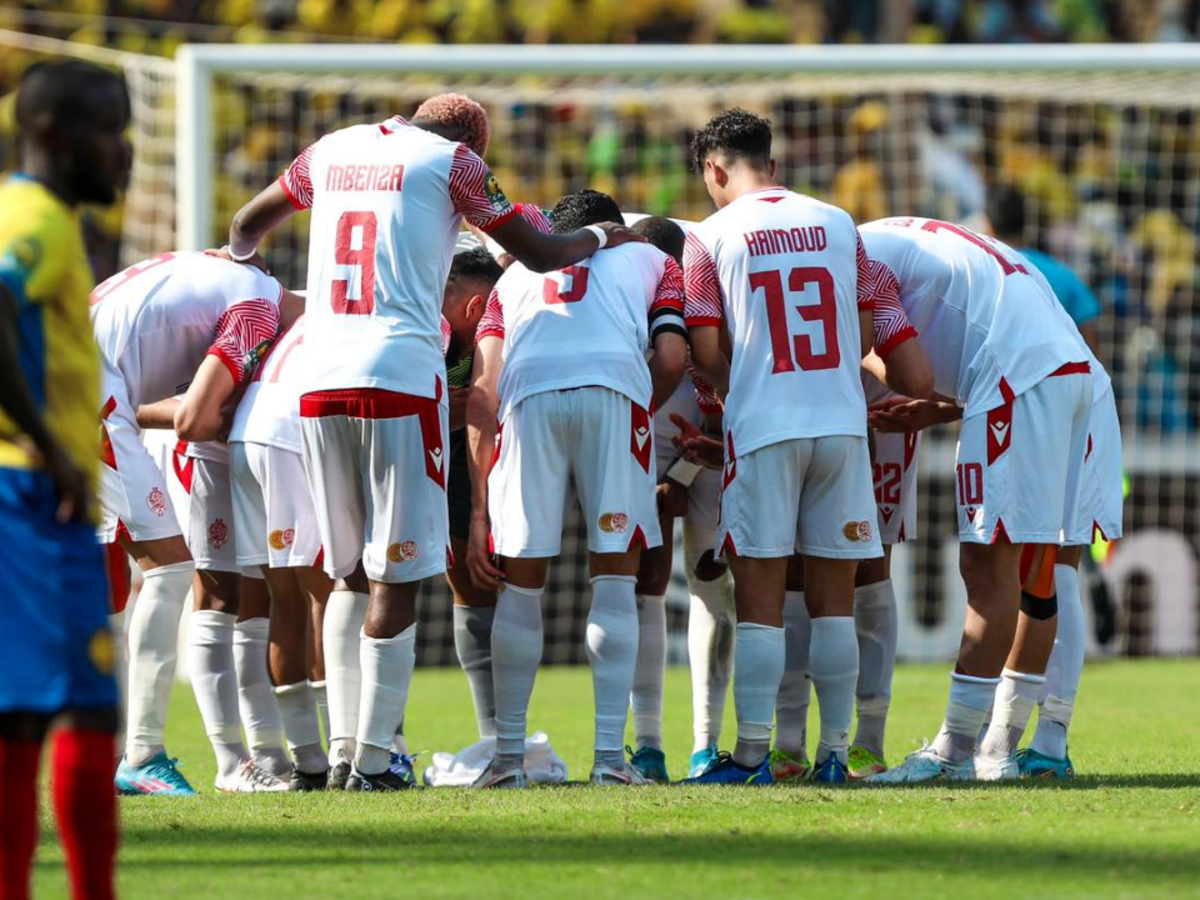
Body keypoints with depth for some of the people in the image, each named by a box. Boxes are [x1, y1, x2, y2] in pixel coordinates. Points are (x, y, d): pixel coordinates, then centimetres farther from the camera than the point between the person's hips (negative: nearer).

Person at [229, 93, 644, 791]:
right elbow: (540, 254, 8)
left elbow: (246, 229, 33)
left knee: (351, 571, 16)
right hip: (400, 376, -5)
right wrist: (603, 238, 29)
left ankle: (343, 749, 13)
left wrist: (239, 260, 56)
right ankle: (372, 760, -3)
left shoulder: (334, 151, 17)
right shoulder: (452, 161, 3)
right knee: (398, 577, -1)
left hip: (321, 382, 5)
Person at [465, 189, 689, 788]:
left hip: (528, 397, 1)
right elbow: (672, 359, 13)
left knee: (520, 586, 10)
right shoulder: (650, 261, 33)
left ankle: (508, 757, 12)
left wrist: (479, 512, 20)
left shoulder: (518, 274, 35)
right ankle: (609, 755, 1)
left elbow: (482, 395, 22)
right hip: (614, 388, -1)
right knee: (615, 581, 6)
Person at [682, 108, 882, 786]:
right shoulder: (839, 224, 10)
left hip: (763, 426, -3)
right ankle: (835, 751, 7)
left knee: (760, 599, -1)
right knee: (835, 599, 7)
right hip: (842, 422, 3)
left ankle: (752, 753, -4)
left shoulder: (712, 237, 0)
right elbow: (864, 338, 11)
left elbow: (707, 355, -3)